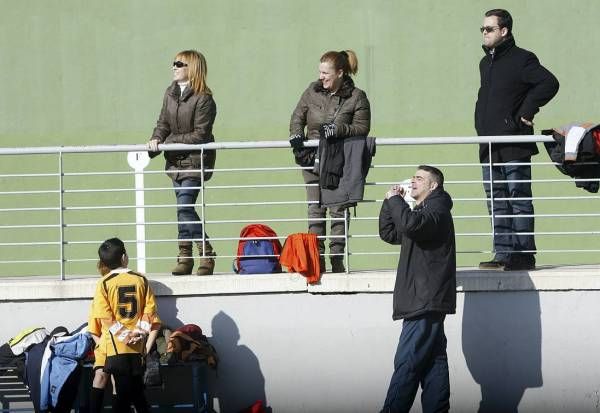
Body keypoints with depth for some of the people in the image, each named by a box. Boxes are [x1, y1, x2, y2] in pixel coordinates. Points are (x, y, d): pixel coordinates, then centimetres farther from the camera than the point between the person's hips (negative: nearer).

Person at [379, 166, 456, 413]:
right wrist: (390, 202, 13)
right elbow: (389, 233, 25)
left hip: (426, 302, -10)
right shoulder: (423, 213, 25)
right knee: (433, 363, 6)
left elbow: (409, 224, -28)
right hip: (426, 305, 10)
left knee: (407, 364, -13)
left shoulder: (437, 211, -8)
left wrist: (395, 200, -12)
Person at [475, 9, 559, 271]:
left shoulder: (521, 60, -7)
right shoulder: (486, 63, 18)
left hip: (514, 147, -8)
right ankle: (503, 254, 9)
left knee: (519, 200, -6)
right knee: (497, 203, 7)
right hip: (490, 147, 8)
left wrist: (526, 112, -16)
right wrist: (481, 125, 13)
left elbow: (549, 83, -18)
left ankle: (524, 254, -5)